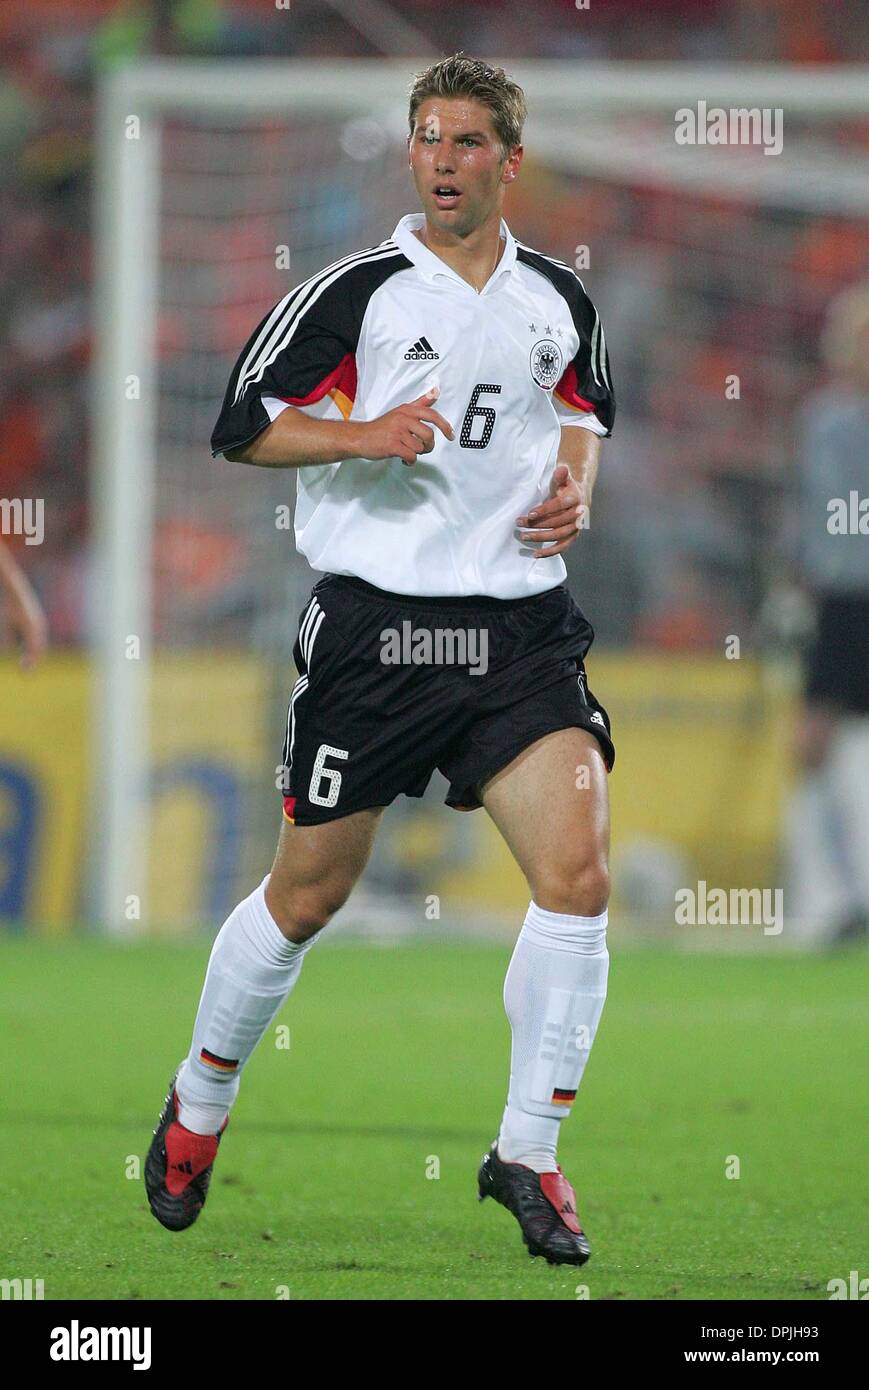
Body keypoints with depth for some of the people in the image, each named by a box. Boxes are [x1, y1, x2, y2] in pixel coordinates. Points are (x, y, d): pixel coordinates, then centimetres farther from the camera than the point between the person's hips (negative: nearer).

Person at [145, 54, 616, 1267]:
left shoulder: (557, 299, 9)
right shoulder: (357, 291, -4)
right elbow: (241, 425, -3)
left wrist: (577, 485, 7)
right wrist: (362, 435, -18)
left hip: (521, 622, 3)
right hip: (376, 622, -3)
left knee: (577, 871, -14)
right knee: (308, 894, 5)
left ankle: (528, 1154, -2)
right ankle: (198, 1110, 29)